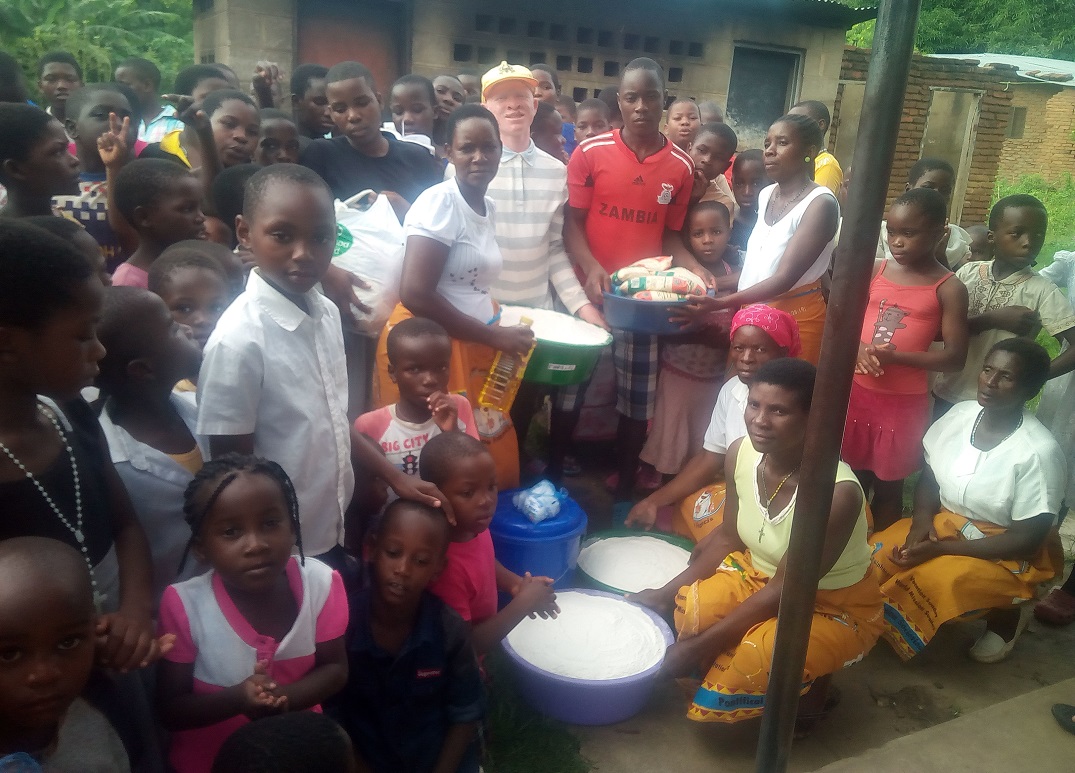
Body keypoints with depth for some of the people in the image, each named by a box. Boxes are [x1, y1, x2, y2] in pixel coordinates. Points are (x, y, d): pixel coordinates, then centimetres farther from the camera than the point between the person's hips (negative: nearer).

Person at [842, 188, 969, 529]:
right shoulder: (876, 271, 3)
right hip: (856, 389, 4)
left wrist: (894, 357, -24)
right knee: (852, 477, 16)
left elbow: (954, 357, -11)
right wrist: (859, 347, -16)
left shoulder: (948, 288, -8)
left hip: (904, 400, -3)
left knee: (888, 485, 11)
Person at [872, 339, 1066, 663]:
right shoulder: (960, 414, -8)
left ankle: (1007, 612, 0)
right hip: (947, 524, 5)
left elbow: (1028, 540, -21)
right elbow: (929, 475, 6)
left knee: (936, 581, -32)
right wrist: (922, 519, -14)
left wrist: (941, 548, -25)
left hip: (1009, 553, -5)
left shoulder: (1039, 453, -25)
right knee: (875, 559, -17)